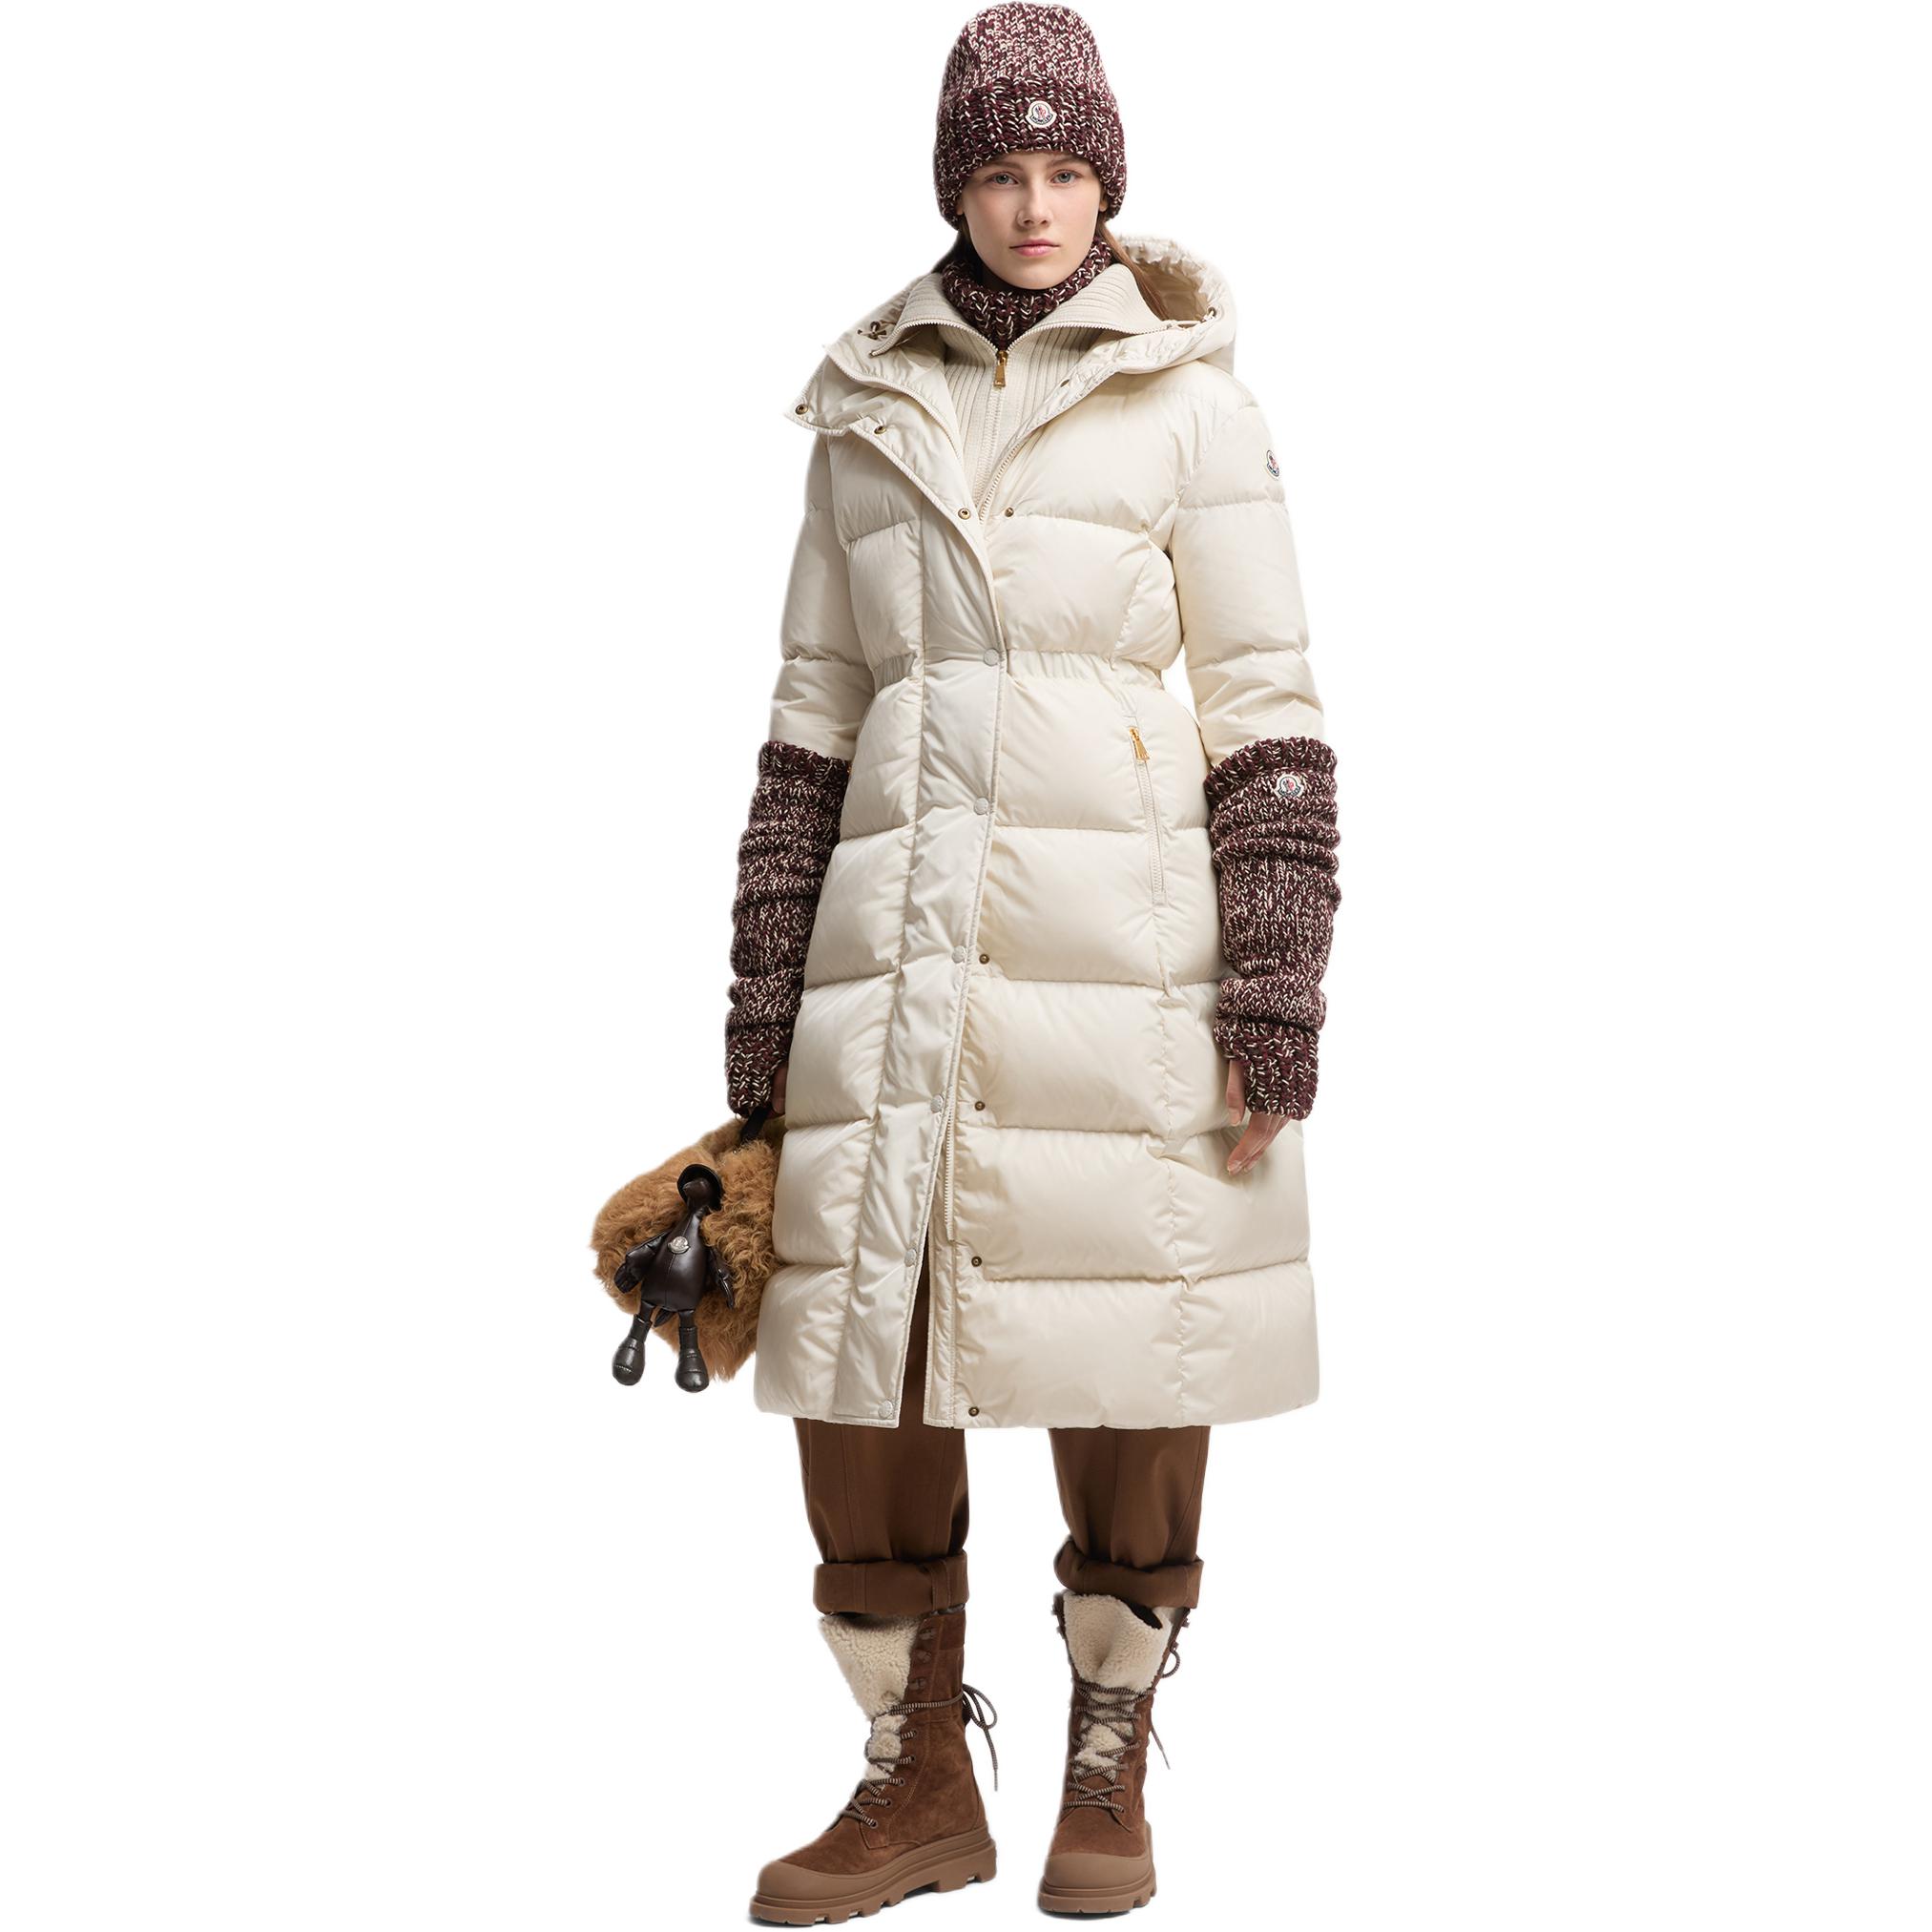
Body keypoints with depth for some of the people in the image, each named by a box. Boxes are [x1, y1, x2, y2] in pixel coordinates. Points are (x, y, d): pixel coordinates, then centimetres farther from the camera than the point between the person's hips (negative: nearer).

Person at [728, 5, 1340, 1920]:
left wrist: (1274, 1006, -10)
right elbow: (813, 720, 12)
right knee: (860, 1343, 1)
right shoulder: (869, 413, 12)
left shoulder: (1191, 401, 1)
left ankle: (1110, 1774, 21)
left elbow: (1266, 722, -3)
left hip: (1119, 934, -3)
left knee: (1127, 1367, 3)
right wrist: (764, 1015, 7)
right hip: (905, 943, 3)